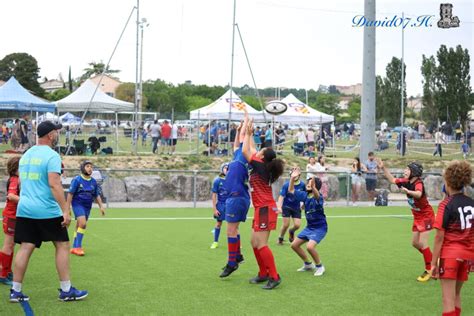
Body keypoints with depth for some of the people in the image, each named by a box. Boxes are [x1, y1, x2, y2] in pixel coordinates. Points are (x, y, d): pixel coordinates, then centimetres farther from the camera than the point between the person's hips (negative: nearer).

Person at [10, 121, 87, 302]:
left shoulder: (26, 154, 14)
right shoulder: (51, 156, -11)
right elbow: (54, 184, -20)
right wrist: (65, 210, -21)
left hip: (24, 209, 7)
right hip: (47, 211, -7)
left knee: (26, 248, 6)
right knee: (62, 245, 4)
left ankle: (15, 291, 5)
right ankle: (66, 290, 7)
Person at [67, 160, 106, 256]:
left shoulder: (93, 182, 7)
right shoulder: (77, 180, -8)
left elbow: (97, 195, 15)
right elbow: (70, 194, -7)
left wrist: (101, 206, 7)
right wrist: (68, 208, -8)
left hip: (87, 206, 5)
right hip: (78, 204, -5)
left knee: (79, 226, 10)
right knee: (83, 223, -21)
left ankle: (74, 247, 19)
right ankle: (78, 247, -15)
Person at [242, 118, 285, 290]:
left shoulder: (260, 167, -13)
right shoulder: (263, 166, 9)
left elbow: (245, 151, -5)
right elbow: (252, 150, 24)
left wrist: (247, 134, 6)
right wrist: (250, 134, 27)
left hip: (265, 209, -9)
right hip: (262, 209, 9)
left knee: (261, 245, -11)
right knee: (255, 243, 13)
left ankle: (274, 277, -10)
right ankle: (263, 273, 20)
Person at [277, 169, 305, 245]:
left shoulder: (302, 185, -7)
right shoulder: (286, 185, -16)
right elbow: (281, 196, -21)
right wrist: (279, 207, -33)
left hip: (296, 207, 3)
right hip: (286, 206, -3)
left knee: (297, 225, -7)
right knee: (286, 225, -7)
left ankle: (291, 231, 30)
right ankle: (280, 238, 20)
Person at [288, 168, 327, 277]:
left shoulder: (318, 197, -22)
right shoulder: (305, 195, -1)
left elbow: (317, 195, -47)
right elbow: (291, 191, 5)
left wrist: (313, 186, -68)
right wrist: (293, 178, -10)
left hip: (320, 227, -8)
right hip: (309, 227, 8)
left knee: (310, 246, -26)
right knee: (294, 245, 8)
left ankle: (320, 266, -1)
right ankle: (308, 264, 27)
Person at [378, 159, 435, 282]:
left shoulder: (418, 183, -27)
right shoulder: (406, 182, -3)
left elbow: (418, 194, -49)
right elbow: (392, 180, 9)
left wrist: (408, 191, -68)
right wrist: (383, 168, 1)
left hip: (426, 216, -9)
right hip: (417, 217, 9)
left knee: (422, 243, -11)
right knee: (415, 242, 12)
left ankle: (429, 270, 1)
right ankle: (431, 260, 29)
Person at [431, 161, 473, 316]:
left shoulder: (446, 205, -12)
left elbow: (440, 236, -13)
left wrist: (434, 262, -9)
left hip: (450, 254, -6)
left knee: (448, 298, -3)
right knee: (456, 295, 20)